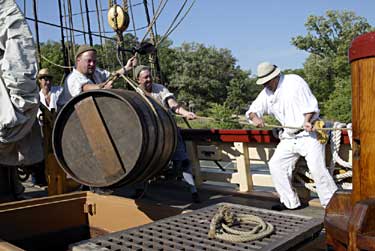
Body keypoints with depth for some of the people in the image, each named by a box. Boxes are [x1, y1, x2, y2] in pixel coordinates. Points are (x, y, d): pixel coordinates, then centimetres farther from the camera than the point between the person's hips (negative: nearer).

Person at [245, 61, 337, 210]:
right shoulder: (266, 93, 9)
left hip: (308, 133, -7)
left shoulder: (294, 81, -9)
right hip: (289, 137, 7)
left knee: (317, 168, -16)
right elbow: (252, 110, 11)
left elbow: (310, 105, -14)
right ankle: (291, 202, 13)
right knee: (275, 164, 2)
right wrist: (255, 118, -12)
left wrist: (307, 121, -31)